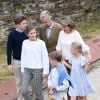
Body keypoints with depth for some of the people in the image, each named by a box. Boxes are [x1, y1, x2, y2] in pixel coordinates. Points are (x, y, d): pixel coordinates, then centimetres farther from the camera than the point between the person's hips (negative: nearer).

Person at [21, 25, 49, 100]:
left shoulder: (41, 43, -6)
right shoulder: (25, 43, 5)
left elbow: (45, 58, -4)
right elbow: (23, 57, 11)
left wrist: (45, 71, -5)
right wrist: (23, 69, 11)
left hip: (38, 69, -3)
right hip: (27, 69, 3)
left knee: (38, 91, 3)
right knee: (24, 91, -5)